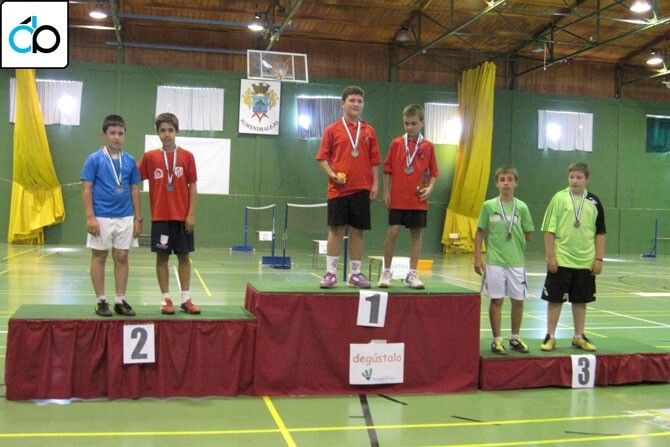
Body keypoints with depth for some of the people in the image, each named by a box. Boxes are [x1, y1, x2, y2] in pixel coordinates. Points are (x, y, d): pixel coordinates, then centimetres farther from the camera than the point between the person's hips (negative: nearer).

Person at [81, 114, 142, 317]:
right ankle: (101, 301, 13)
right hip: (101, 218, -3)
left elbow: (135, 190, 10)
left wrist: (138, 218, 6)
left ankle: (120, 300, 14)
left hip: (125, 218, 3)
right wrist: (90, 217, -13)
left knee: (122, 257, 6)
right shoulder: (94, 159, -3)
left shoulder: (130, 161, 6)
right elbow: (86, 189, -5)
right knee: (99, 257, 5)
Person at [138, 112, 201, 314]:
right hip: (160, 216, 0)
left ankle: (186, 299, 13)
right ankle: (166, 299, 13)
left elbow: (192, 187, 1)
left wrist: (191, 214, -4)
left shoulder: (187, 156, 1)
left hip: (182, 216, 0)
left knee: (184, 256, 6)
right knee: (162, 256, 4)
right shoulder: (149, 157, 1)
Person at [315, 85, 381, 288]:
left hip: (361, 189, 2)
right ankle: (331, 273, 6)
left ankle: (355, 273, 13)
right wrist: (333, 174, -13)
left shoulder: (369, 131, 9)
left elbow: (374, 160, 10)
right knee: (336, 229, 0)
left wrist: (375, 184, 1)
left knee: (357, 231, 5)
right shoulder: (332, 129, 3)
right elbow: (323, 157, 3)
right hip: (338, 188, -2)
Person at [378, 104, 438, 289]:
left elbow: (433, 173, 9)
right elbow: (388, 170, 5)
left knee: (416, 234, 6)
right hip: (397, 199, -1)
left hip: (418, 200, 1)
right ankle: (386, 272, 9)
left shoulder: (428, 146, 4)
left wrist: (429, 188, -8)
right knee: (393, 231, -4)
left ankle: (412, 274, 15)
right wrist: (386, 192, 0)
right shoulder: (396, 143, 3)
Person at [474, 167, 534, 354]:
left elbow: (529, 236, 9)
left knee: (518, 300, 8)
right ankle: (497, 339, 14)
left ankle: (515, 338, 25)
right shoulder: (489, 206, -1)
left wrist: (515, 236, -2)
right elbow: (479, 234, 2)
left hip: (516, 261, 2)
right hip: (494, 261, -2)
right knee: (496, 300, 3)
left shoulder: (521, 207, 2)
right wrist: (477, 259, -1)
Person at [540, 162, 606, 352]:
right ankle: (550, 337, 14)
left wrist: (599, 259, 4)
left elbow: (600, 233, 9)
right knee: (555, 299, 3)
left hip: (586, 262, 3)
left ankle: (579, 337, 25)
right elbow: (549, 229, -4)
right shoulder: (559, 198, -4)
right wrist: (550, 256, -8)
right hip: (561, 260, -3)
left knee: (581, 300, 12)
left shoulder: (594, 202, 4)